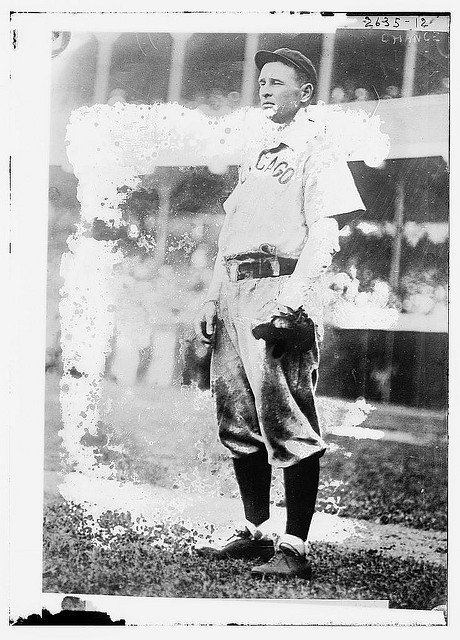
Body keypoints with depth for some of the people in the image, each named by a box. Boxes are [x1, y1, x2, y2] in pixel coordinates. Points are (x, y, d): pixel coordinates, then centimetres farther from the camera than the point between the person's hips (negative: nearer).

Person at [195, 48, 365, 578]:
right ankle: (256, 533, 20)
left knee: (288, 424, -10)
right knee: (237, 421, 10)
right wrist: (213, 297, 16)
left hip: (282, 287, -8)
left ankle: (294, 549, -8)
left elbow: (324, 233, -11)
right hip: (234, 291, 9)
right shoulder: (256, 150, 24)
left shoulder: (316, 149, 0)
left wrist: (293, 292, -25)